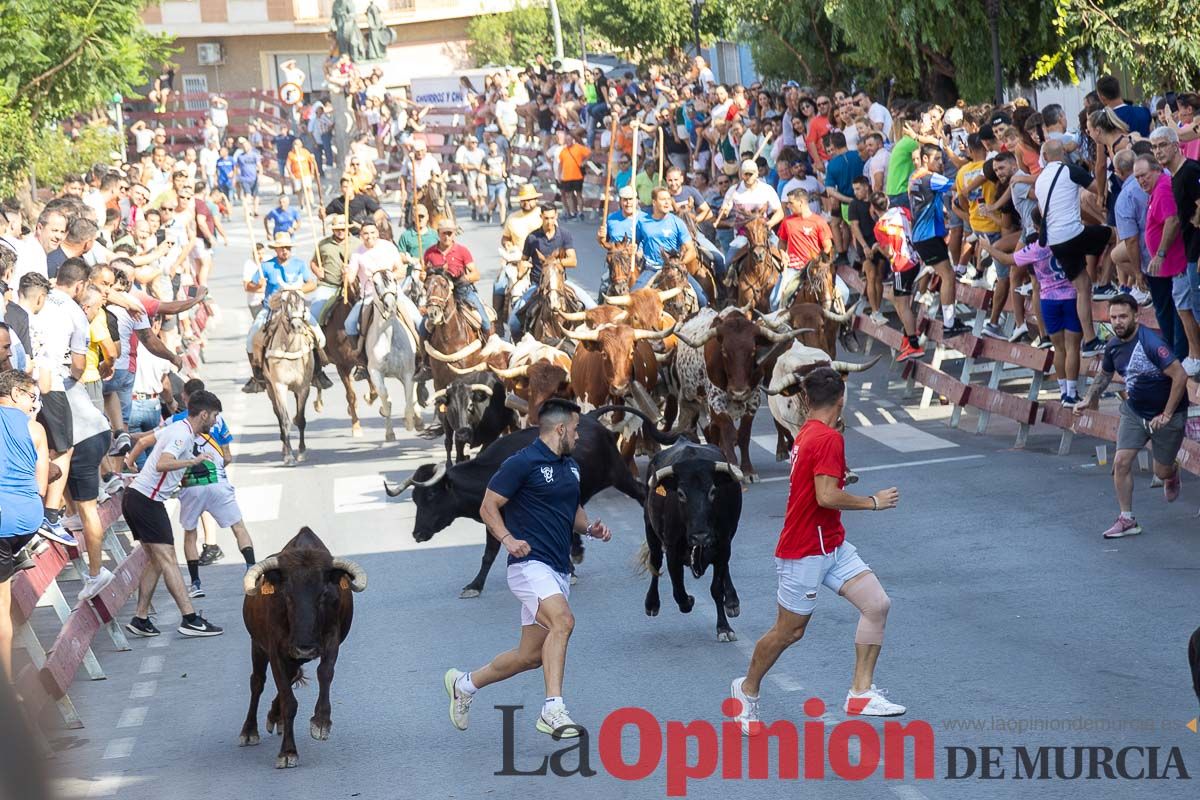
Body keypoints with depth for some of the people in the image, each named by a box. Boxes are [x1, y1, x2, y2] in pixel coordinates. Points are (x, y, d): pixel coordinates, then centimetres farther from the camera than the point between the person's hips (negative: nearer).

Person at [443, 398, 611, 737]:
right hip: (530, 563, -9)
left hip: (559, 570, 9)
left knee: (530, 656, 9)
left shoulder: (570, 467, 17)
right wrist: (508, 539, -22)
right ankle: (553, 710, -32)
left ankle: (464, 683, 30)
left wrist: (590, 527, 8)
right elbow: (488, 507, -6)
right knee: (562, 621, -31)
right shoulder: (521, 463, -8)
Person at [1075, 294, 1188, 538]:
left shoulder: (1151, 343, -28)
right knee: (1121, 462, -8)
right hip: (1134, 411, 6)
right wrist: (1089, 399, 2)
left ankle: (1172, 473, 47)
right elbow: (1105, 374, 16)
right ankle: (1127, 520, 3)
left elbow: (1180, 376, -29)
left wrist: (1167, 415, -26)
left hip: (1166, 415, -6)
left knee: (1162, 471, 8)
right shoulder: (1113, 346, -5)